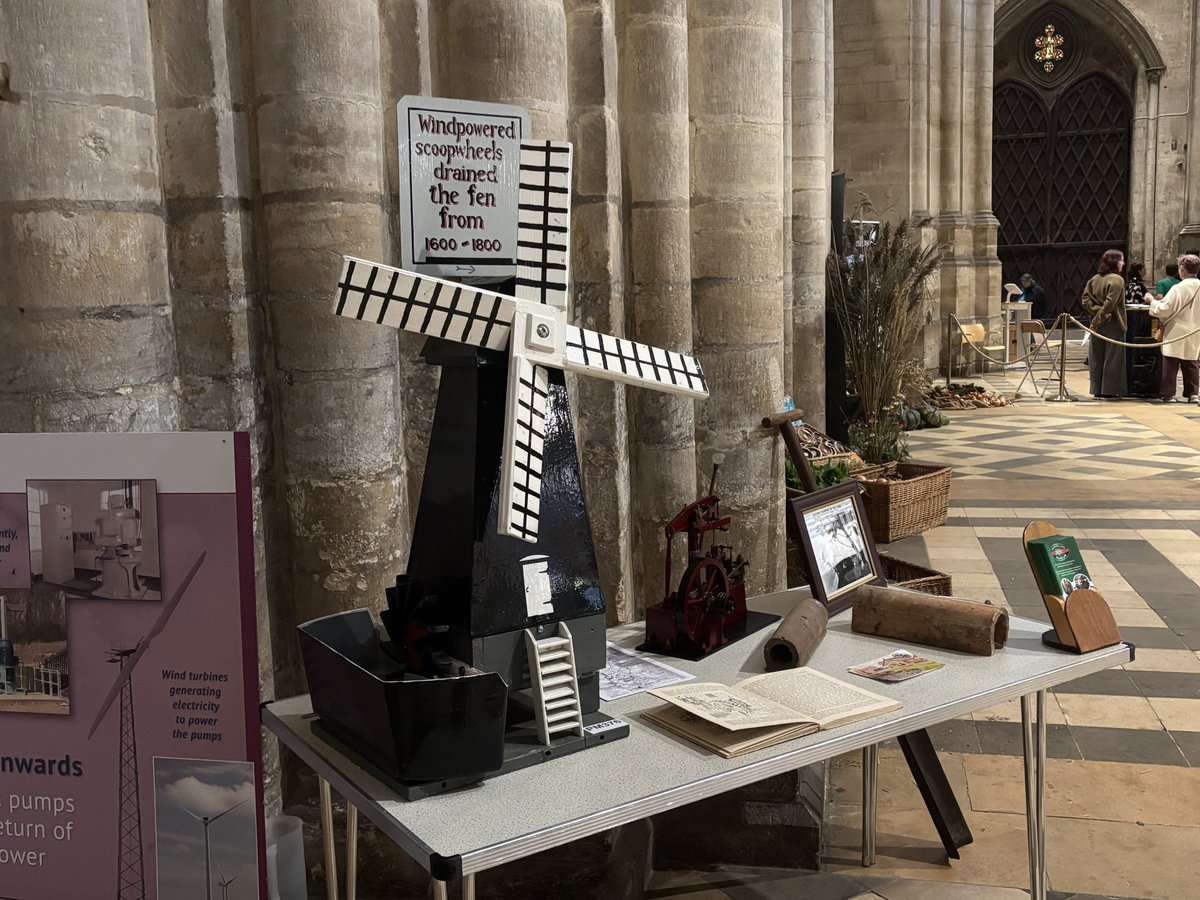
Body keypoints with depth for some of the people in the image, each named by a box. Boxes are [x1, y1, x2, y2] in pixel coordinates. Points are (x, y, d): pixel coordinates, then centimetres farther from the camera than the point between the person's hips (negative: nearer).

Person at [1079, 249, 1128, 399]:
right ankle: (1108, 391, 3)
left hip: (1098, 325, 6)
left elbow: (1085, 300, 0)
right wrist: (1099, 318, -16)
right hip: (1113, 325, -6)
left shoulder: (1094, 279, 7)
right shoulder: (1117, 280, -12)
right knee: (1111, 358, 1)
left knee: (1097, 358, 9)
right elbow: (1110, 303, -21)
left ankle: (1097, 390, 12)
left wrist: (1098, 312, -8)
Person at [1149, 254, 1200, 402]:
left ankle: (1169, 394, 3)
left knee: (1171, 365, 2)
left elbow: (1163, 309, -16)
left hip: (1176, 334, -5)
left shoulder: (1178, 289, -16)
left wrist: (1152, 301, 0)